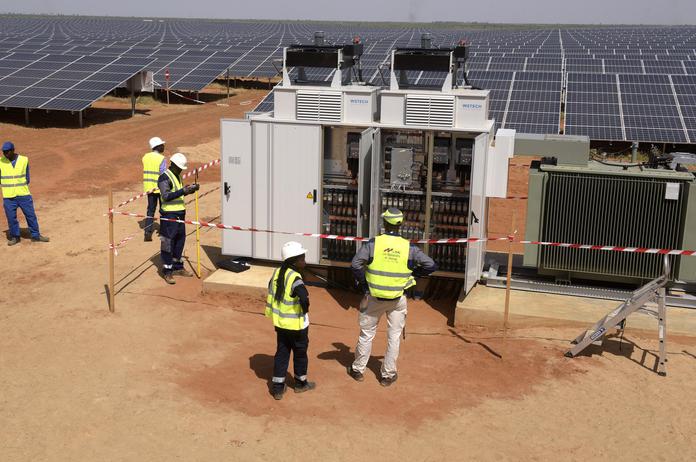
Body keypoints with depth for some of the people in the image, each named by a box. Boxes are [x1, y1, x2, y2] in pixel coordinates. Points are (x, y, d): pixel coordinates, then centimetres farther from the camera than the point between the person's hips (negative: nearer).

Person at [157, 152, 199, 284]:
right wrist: (183, 191, -29)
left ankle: (177, 267, 28)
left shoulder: (177, 176, 15)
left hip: (180, 213, 9)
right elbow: (166, 196, -24)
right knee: (168, 243, -3)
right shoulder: (164, 177, -14)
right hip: (169, 214, -9)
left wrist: (189, 190, 7)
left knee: (180, 240, 16)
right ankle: (167, 271, 3)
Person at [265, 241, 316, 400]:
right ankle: (300, 383, 31)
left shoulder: (276, 273, 0)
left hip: (280, 323, 6)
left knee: (281, 353, 14)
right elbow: (304, 297, -38)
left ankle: (277, 388, 17)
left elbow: (271, 294, 9)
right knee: (300, 353, 14)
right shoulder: (294, 277, -24)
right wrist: (305, 309, -19)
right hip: (297, 324, -6)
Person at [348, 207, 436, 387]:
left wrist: (364, 286, -7)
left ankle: (357, 369, 28)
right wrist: (413, 273, 7)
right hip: (398, 299, 0)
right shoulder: (408, 247, -7)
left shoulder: (373, 243, -12)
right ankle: (388, 375, 20)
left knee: (366, 334, 15)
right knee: (394, 337, 13)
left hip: (374, 297, 0)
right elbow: (431, 265, -6)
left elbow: (355, 264, -19)